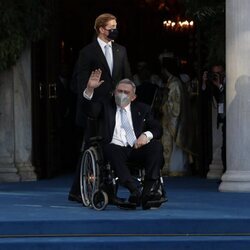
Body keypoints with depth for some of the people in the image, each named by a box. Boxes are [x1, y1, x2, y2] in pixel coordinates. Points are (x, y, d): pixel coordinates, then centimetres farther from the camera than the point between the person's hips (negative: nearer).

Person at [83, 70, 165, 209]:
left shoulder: (142, 109, 23)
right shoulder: (106, 107, 20)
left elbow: (158, 129, 16)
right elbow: (90, 110, 2)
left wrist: (146, 135, -7)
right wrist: (90, 89, -15)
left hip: (137, 149, 2)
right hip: (116, 149, -2)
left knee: (157, 146, -27)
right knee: (111, 149, -36)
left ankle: (150, 189, -38)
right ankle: (134, 190, -49)